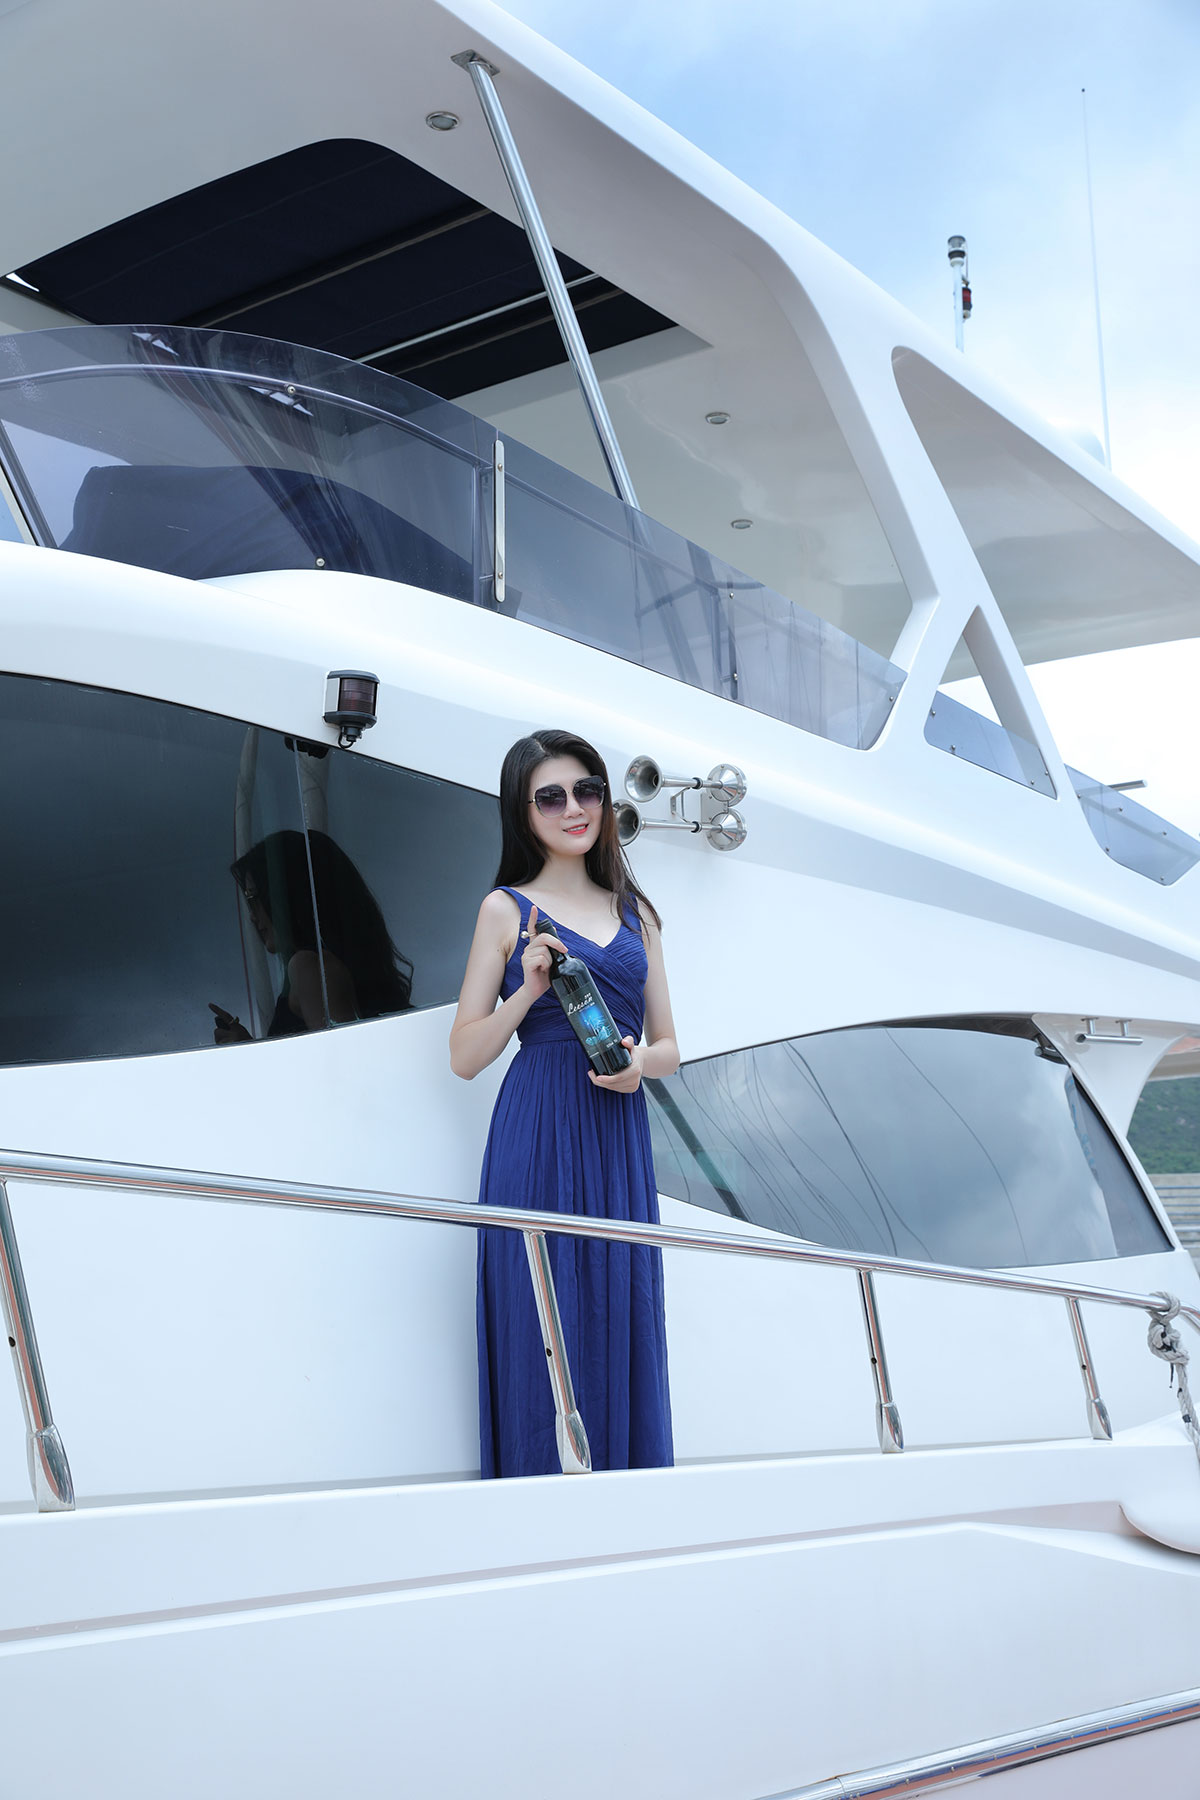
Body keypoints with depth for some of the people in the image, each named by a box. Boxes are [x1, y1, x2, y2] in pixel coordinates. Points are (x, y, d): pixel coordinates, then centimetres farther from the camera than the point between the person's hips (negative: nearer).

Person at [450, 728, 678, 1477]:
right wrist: (529, 990, -11)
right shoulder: (507, 910, 6)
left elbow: (668, 1045, 18)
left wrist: (640, 1063, -4)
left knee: (622, 1320, 2)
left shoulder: (635, 912, 17)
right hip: (539, 1140, -3)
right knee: (543, 1323, -6)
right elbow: (465, 1056, 4)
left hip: (619, 1140, 4)